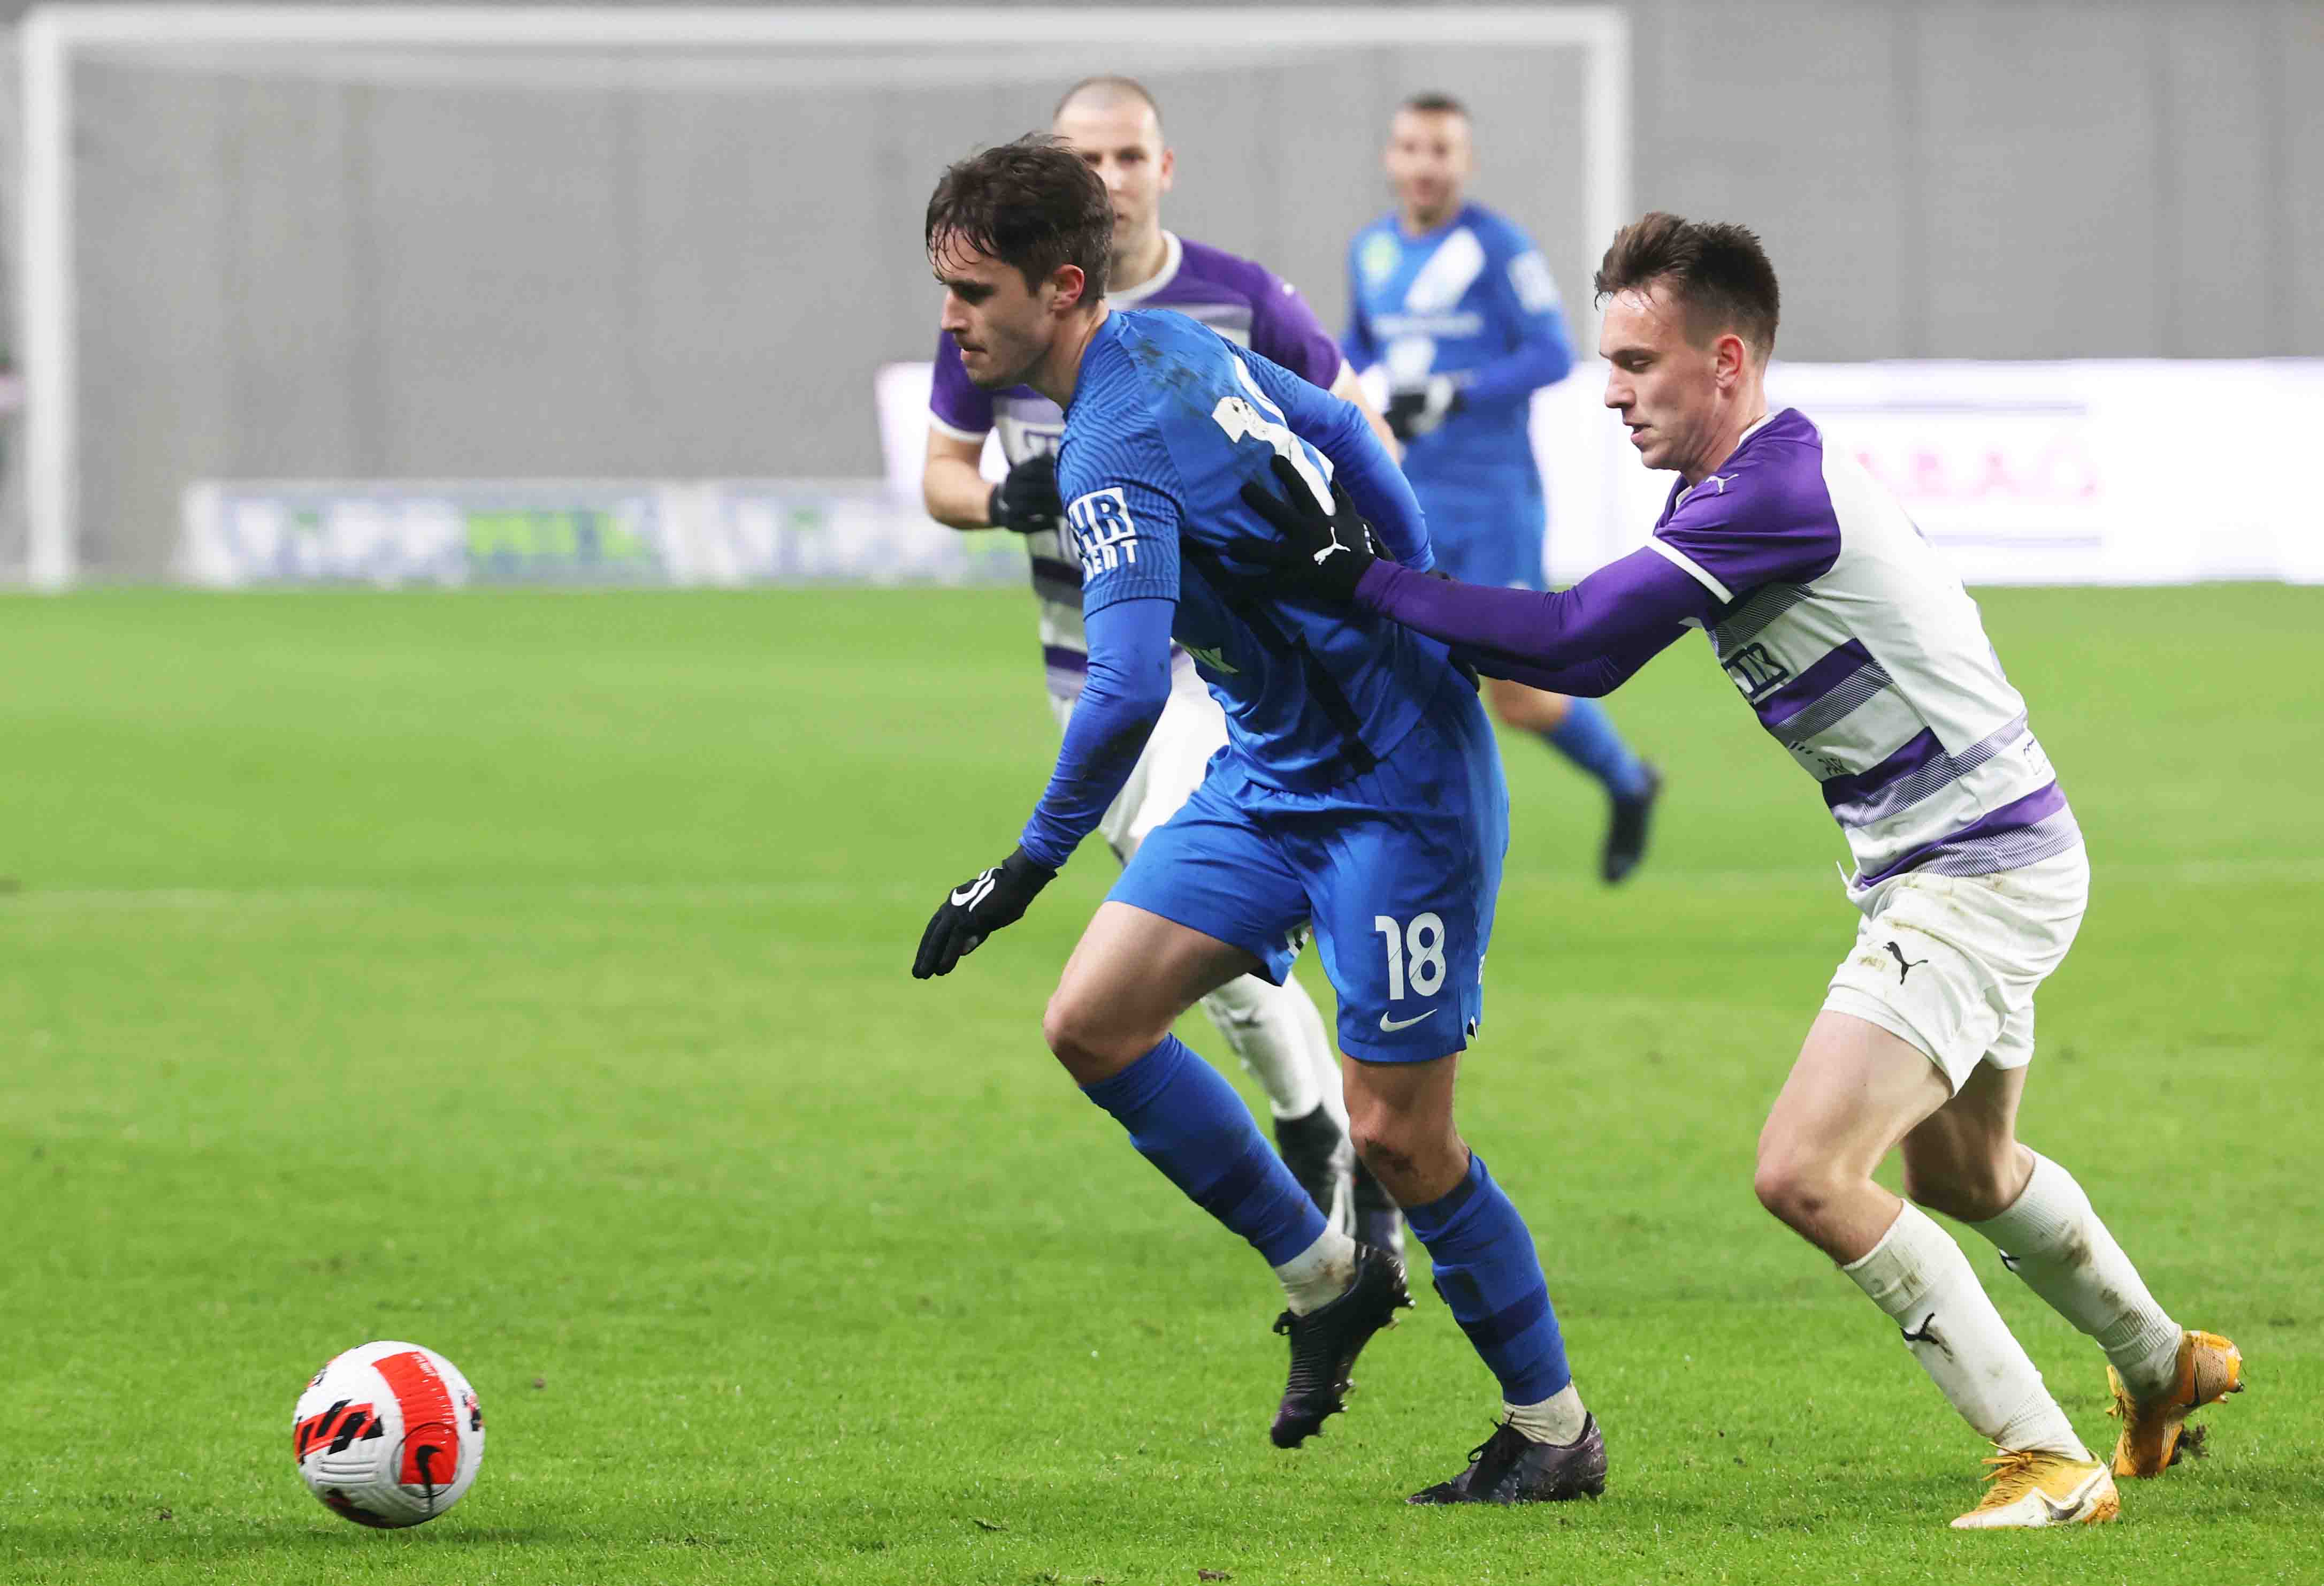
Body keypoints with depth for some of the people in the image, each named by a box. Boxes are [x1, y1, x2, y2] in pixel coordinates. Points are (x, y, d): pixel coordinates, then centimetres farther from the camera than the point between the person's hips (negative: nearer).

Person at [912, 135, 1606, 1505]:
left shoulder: (1116, 452, -24)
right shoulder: (1171, 346, 5)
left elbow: (1127, 694, -34)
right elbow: (1344, 436, 20)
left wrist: (1030, 866, -26)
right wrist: (1419, 624, 26)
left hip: (1397, 785, -9)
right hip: (1275, 773, 9)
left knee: (1396, 1134, -4)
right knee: (1094, 1021, -1)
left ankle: (1556, 1429, 14)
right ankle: (1328, 1277, 14)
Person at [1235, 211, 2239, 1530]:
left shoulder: (1771, 494, -24)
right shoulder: (1776, 477, 7)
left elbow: (1580, 647, -28)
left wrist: (1363, 580, -23)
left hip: (1979, 868, -11)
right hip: (1970, 862, 11)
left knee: (1807, 1171, -19)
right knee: (1963, 1176, 29)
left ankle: (2050, 1463, -13)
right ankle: (2165, 1371, 51)